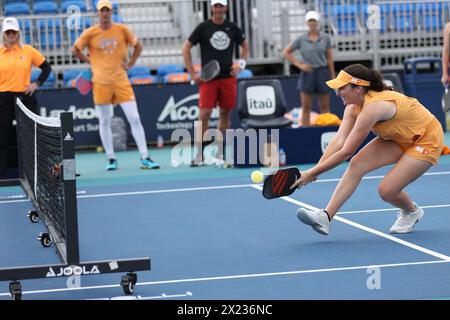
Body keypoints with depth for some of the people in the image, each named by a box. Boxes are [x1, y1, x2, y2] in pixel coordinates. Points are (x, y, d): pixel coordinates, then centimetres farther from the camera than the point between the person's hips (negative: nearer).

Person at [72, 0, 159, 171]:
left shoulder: (122, 30, 1)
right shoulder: (90, 33, -1)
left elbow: (138, 46, 13)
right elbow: (75, 49, 10)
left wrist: (130, 64, 3)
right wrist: (90, 62, 4)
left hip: (121, 81, 0)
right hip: (101, 83, 0)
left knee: (135, 119, -6)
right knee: (104, 122, 5)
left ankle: (145, 158, -4)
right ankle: (111, 159, 16)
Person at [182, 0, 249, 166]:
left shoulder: (232, 28, 7)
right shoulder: (203, 27, 0)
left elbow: (245, 46, 21)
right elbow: (186, 48, 3)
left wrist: (241, 64, 5)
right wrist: (192, 73, -3)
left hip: (228, 77, 3)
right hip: (208, 78, -3)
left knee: (226, 113, 7)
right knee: (204, 114, -11)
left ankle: (220, 153, 17)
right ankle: (199, 155, -5)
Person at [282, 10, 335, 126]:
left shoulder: (325, 38, 3)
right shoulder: (301, 39, 1)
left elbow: (329, 58, 6)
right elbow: (286, 52, 6)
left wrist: (333, 76, 4)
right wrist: (299, 64, -3)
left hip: (322, 73, 1)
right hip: (307, 73, -1)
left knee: (325, 107, 6)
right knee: (306, 107, 2)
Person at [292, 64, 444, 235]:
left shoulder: (372, 108, -35)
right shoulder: (353, 108, -10)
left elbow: (346, 152, -33)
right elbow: (338, 142, -18)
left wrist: (312, 173, -29)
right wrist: (315, 169, -31)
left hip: (427, 140, -8)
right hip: (398, 138, 8)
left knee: (387, 190, -17)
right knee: (356, 164, -15)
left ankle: (411, 212, 17)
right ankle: (326, 216, -20)